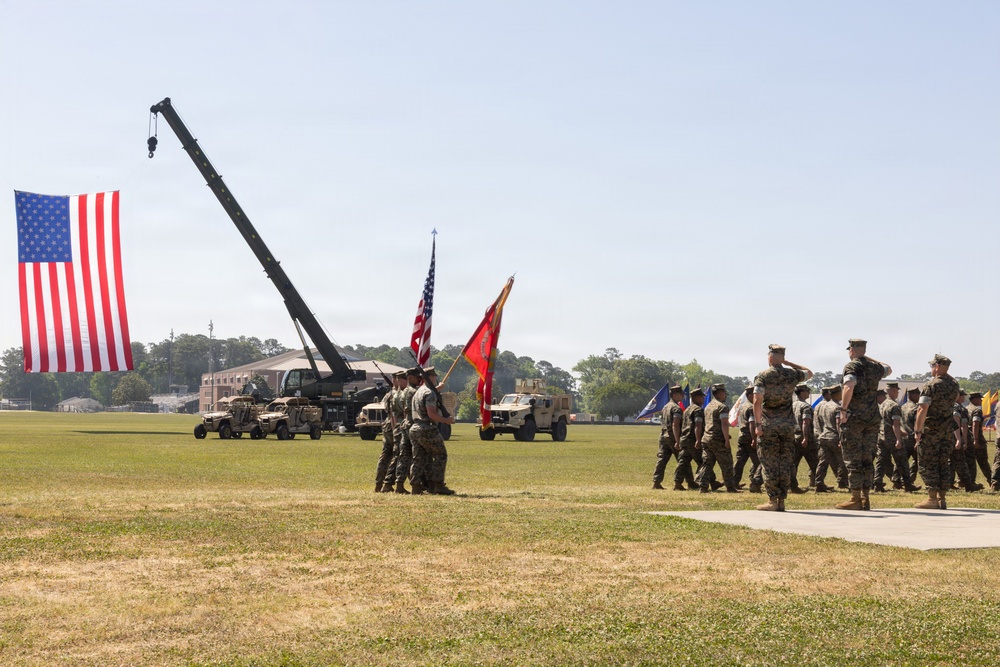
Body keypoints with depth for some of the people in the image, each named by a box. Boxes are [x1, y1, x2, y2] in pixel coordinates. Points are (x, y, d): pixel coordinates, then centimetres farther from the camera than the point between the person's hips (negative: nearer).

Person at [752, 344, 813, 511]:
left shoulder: (762, 376, -6)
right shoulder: (791, 374, 4)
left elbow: (757, 401, -15)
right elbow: (809, 373, 26)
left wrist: (758, 424, -12)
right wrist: (788, 363, 23)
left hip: (768, 426, -3)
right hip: (788, 425, 3)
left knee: (769, 463, 0)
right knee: (785, 463, 6)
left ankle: (772, 501, -3)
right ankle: (781, 501, 7)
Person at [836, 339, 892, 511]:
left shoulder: (852, 366, -8)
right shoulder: (875, 367, 11)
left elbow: (849, 387, -25)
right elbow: (889, 369, 36)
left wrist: (843, 409, -18)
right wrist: (869, 358, 32)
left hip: (854, 417, -6)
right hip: (873, 417, 6)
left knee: (853, 459, -3)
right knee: (867, 458, 10)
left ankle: (855, 499, -4)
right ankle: (865, 499, 11)